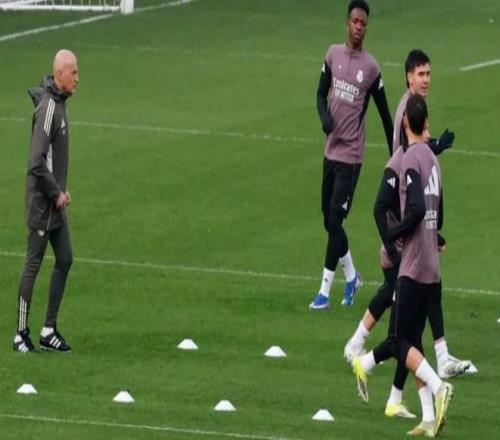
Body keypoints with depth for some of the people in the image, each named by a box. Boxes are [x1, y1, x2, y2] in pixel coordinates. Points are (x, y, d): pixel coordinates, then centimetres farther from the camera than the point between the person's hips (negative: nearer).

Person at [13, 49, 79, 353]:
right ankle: (22, 334, 4)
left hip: (56, 203, 9)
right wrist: (56, 193, -15)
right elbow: (36, 163, -24)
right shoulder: (48, 108, -20)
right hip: (42, 203, -9)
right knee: (33, 265, -3)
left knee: (65, 260, 10)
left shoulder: (60, 104, 10)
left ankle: (50, 330, 15)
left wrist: (62, 190, 12)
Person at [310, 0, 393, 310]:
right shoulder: (333, 54, 5)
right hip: (331, 150, 5)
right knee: (328, 220, 12)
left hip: (351, 155, -5)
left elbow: (385, 114, 0)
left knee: (335, 220, -9)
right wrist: (324, 116, -11)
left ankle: (325, 291, -5)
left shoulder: (371, 68, -7)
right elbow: (322, 93, 12)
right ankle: (352, 277, 31)